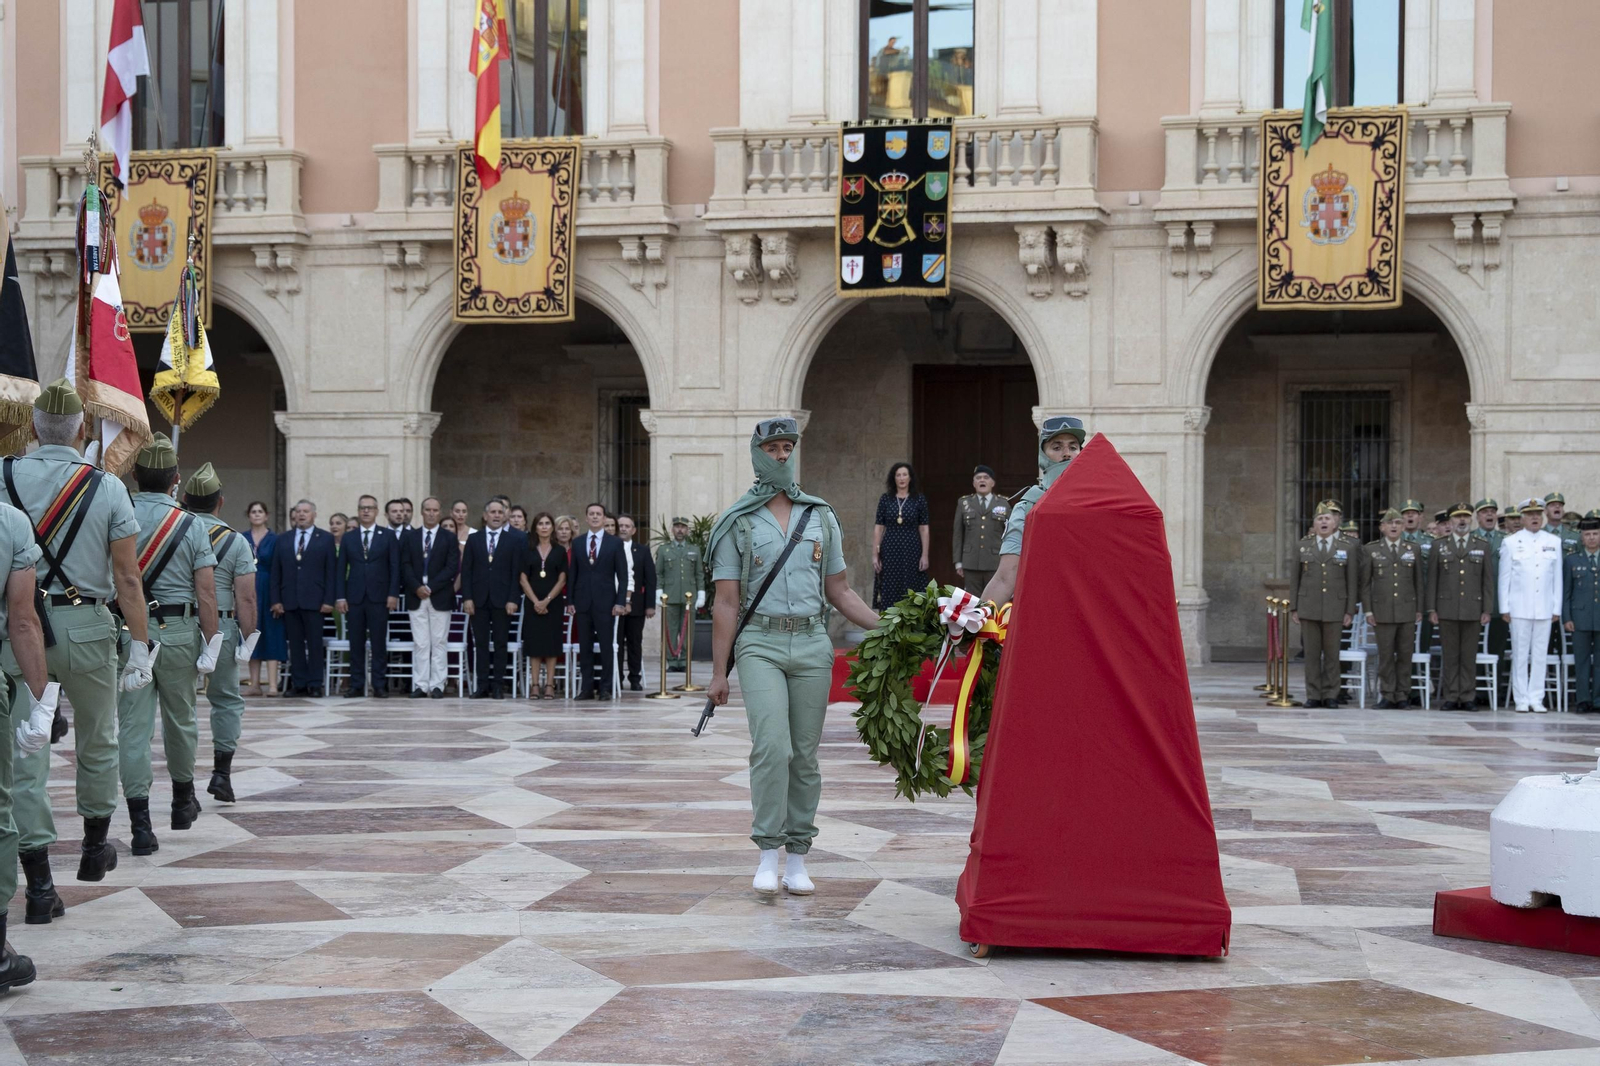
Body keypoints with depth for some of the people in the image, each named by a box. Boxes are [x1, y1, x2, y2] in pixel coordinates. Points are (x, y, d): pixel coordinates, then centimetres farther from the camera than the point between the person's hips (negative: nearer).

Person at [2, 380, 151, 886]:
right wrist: (140, 646, -4)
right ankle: (96, 848, 30)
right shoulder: (107, 488, -5)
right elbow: (127, 577, -7)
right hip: (87, 627, 0)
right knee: (97, 741, 18)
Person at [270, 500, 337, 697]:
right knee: (295, 644, 4)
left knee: (314, 643, -2)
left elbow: (330, 571, 0)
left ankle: (315, 685, 2)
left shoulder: (326, 539, 5)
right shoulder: (284, 539, 13)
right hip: (289, 600, 3)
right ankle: (299, 684, 7)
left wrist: (328, 600, -8)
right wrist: (276, 600, 1)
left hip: (314, 600, -3)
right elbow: (276, 572, 10)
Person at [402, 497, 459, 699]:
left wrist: (430, 587, -12)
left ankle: (437, 686, 2)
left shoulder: (449, 538, 5)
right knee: (419, 644, 1)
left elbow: (452, 567, -4)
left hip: (440, 597, -1)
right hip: (416, 597, 2)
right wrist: (416, 587, -11)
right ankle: (420, 685, 2)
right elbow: (405, 565, 4)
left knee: (439, 643, -1)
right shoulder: (410, 537, 11)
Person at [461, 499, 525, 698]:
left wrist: (512, 600, -8)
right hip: (479, 600, 1)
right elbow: (466, 570, 6)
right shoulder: (474, 539, 10)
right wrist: (467, 597, -3)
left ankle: (498, 686, 4)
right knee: (481, 644, 2)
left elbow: (516, 573, 1)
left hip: (502, 600, -1)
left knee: (500, 644, 1)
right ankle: (482, 686, 4)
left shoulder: (514, 540, 5)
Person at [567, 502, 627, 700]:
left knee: (606, 646, -2)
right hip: (582, 602, 2)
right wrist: (570, 601, 3)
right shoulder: (577, 543, 11)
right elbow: (572, 574, 11)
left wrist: (620, 602, -8)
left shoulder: (615, 543, 3)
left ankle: (605, 688, 3)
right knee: (584, 646, 3)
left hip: (605, 602, -2)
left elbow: (622, 575, 1)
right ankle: (587, 687, 8)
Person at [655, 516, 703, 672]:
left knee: (687, 630, -1)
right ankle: (672, 661, 0)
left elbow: (700, 574, 11)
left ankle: (684, 661, 2)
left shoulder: (694, 550, 13)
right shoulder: (663, 550, 10)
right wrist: (659, 593, -4)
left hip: (689, 597, 1)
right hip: (670, 598, -1)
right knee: (671, 630, -2)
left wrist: (701, 595, 3)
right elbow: (658, 574, 7)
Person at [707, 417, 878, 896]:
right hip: (760, 645, -3)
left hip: (812, 645, 3)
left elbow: (840, 591, 16)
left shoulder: (822, 516, 12)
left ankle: (797, 860, 10)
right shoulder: (738, 522, 4)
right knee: (772, 746, -17)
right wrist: (719, 671, -1)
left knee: (805, 754, 4)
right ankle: (768, 854, -10)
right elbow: (726, 602, 2)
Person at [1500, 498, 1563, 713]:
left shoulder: (1554, 542, 9)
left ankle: (1536, 699, 8)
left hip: (1545, 608, 2)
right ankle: (1521, 699, 5)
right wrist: (1504, 608, -1)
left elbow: (1557, 577, 9)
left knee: (1540, 654, 2)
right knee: (1520, 654, 0)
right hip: (1519, 607, -2)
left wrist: (1557, 608, 6)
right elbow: (1504, 578, 3)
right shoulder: (1511, 542, 3)